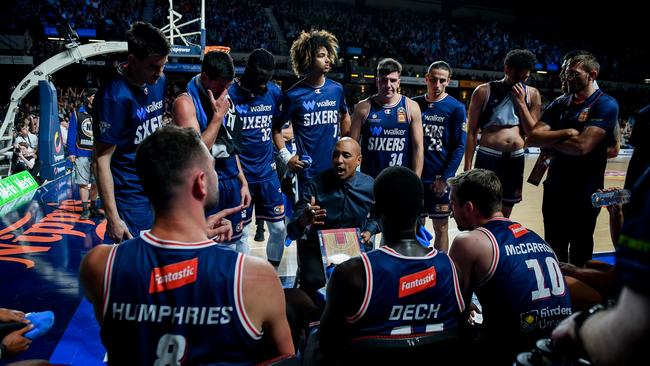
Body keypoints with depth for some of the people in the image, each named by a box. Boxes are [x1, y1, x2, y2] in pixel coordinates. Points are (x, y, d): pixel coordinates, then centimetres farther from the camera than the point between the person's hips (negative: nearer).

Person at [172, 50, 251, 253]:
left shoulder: (225, 99, 10)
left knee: (238, 239, 17)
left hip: (232, 182, 7)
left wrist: (243, 182, 15)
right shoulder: (186, 102, -14)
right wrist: (218, 115, -18)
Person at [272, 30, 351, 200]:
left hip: (335, 168, 4)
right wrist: (286, 156, -5)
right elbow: (276, 127, 3)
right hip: (307, 171, -3)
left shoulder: (337, 89, 3)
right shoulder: (293, 94, -8)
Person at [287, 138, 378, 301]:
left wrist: (368, 232, -2)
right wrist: (303, 220, -40)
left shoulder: (370, 186, -4)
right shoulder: (315, 185, -12)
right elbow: (292, 232, -18)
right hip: (317, 247, -2)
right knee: (314, 282, -30)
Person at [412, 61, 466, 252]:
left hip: (440, 180, -3)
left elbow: (459, 146, -7)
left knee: (441, 229, 8)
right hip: (416, 177, 3)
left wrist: (445, 178, -13)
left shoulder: (456, 108, -4)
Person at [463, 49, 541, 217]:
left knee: (504, 215, 15)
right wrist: (467, 168, -7)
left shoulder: (532, 94, 6)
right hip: (487, 157, -3)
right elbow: (471, 132, -3)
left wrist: (521, 102, -7)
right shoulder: (484, 91, -3)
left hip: (516, 159, 4)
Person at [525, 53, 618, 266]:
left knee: (579, 256, 12)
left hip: (584, 192, -5)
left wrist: (549, 140, -9)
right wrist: (565, 133, -16)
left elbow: (582, 146, -23)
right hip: (555, 189, 5)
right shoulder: (559, 104, 7)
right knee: (554, 252, 16)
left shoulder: (606, 104, -10)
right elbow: (533, 138, -4)